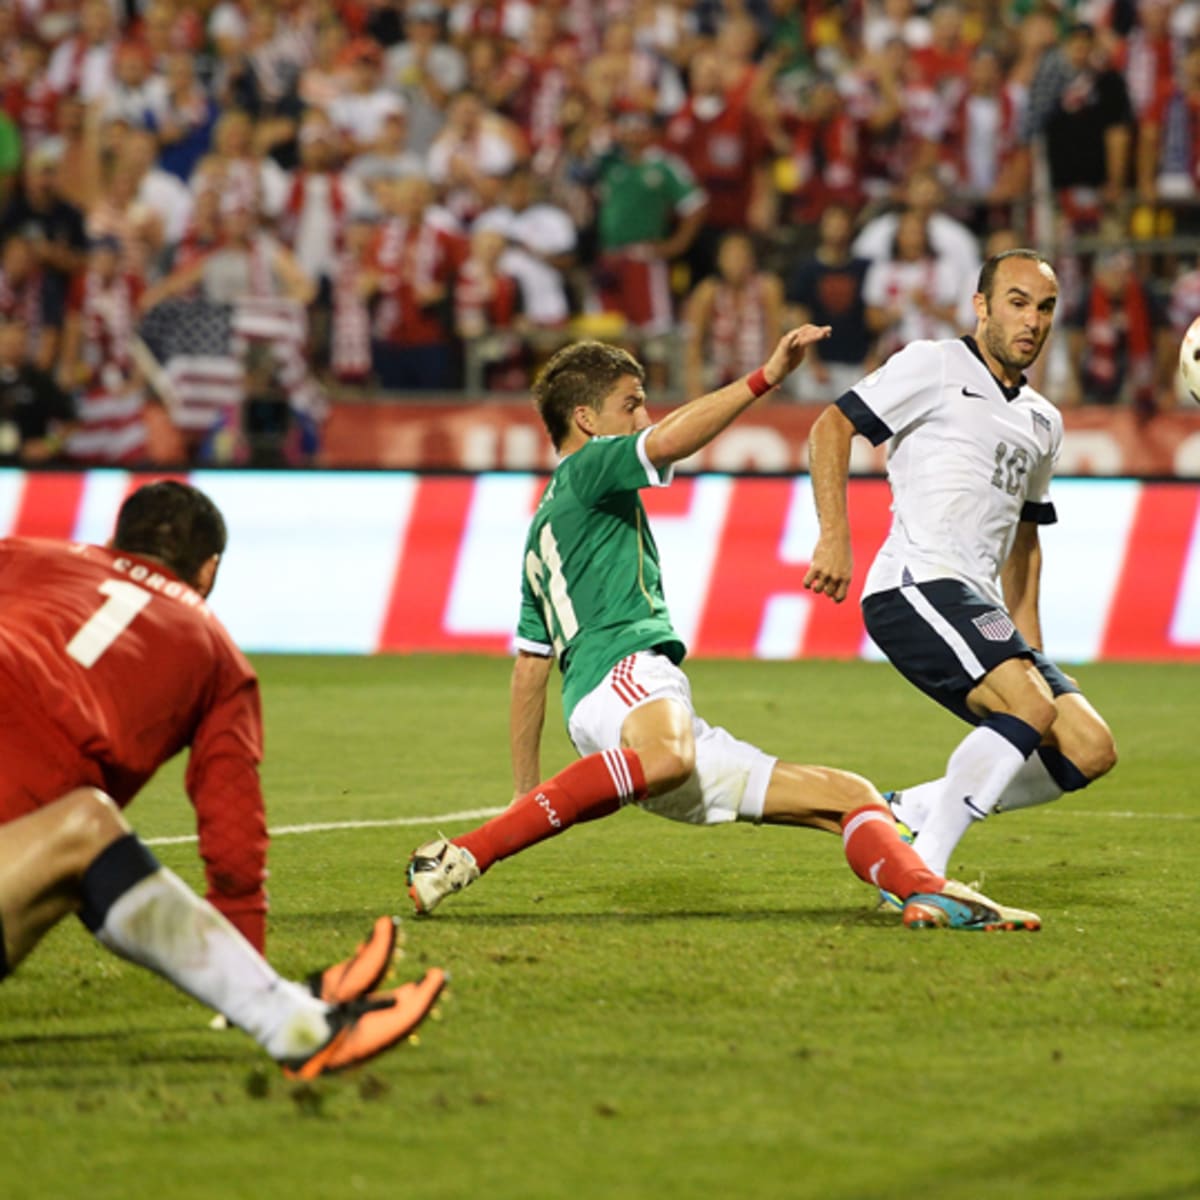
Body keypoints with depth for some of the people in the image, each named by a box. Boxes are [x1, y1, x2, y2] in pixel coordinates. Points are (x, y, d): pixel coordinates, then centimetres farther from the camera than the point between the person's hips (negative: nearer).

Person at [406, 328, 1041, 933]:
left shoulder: (546, 529, 34)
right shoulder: (584, 470, 9)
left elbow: (529, 666, 31)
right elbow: (667, 442, -13)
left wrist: (527, 791, 28)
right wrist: (765, 378, -15)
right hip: (621, 672, -10)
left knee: (848, 795, 6)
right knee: (666, 757, -46)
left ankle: (930, 895, -22)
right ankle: (464, 857, -41)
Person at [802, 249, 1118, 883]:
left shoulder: (1043, 422, 24)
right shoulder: (934, 366, 2)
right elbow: (831, 427, -4)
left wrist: (1027, 636, 23)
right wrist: (835, 537, -15)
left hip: (981, 609, 8)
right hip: (915, 586, -8)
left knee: (1090, 749, -4)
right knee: (1032, 707, -27)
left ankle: (907, 812, 2)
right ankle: (921, 872, -24)